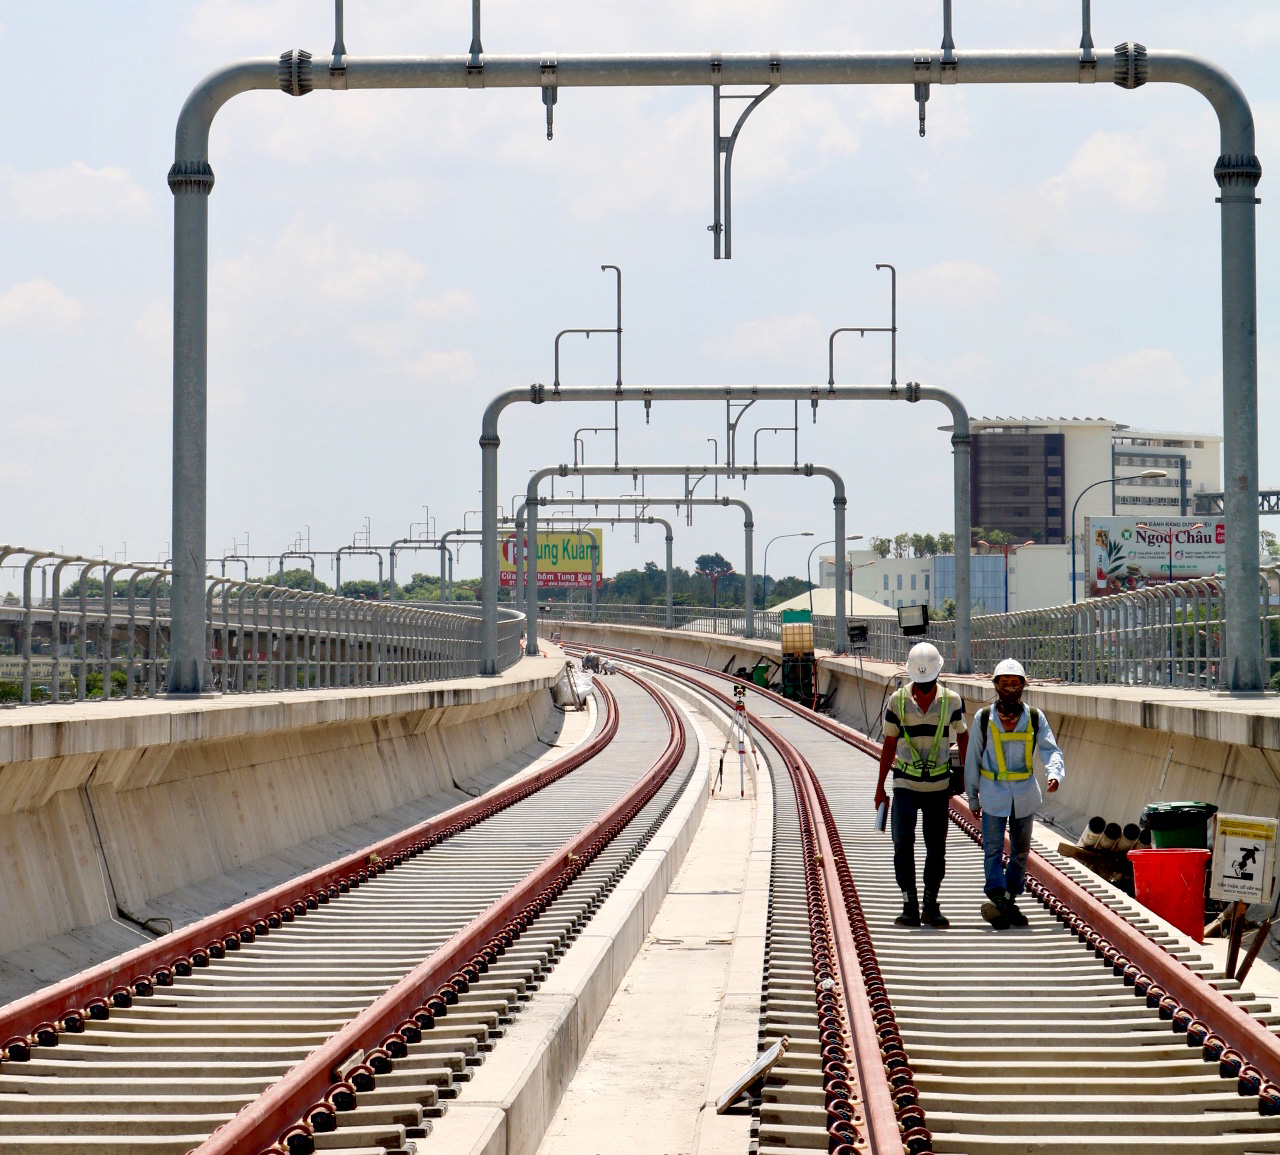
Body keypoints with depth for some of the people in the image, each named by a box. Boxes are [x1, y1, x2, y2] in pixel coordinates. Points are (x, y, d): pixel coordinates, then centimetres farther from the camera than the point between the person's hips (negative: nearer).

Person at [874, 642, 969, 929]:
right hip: (905, 784, -1)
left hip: (939, 786, 1)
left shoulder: (952, 701, -2)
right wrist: (880, 787, 7)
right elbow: (889, 745, 5)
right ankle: (910, 906, -6)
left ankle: (931, 906, 15)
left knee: (936, 848, 4)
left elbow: (962, 736, 13)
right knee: (903, 843, -11)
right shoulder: (898, 701, -3)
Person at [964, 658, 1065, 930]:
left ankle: (1010, 899, 25)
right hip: (993, 793, -2)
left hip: (1025, 793, 2)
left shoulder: (1035, 718, -2)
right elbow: (973, 759, 1)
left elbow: (1050, 749, -9)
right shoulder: (983, 718, -5)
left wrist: (1054, 773, -31)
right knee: (993, 849, -10)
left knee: (1021, 850, 12)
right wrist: (973, 797, 3)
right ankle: (997, 900, -12)